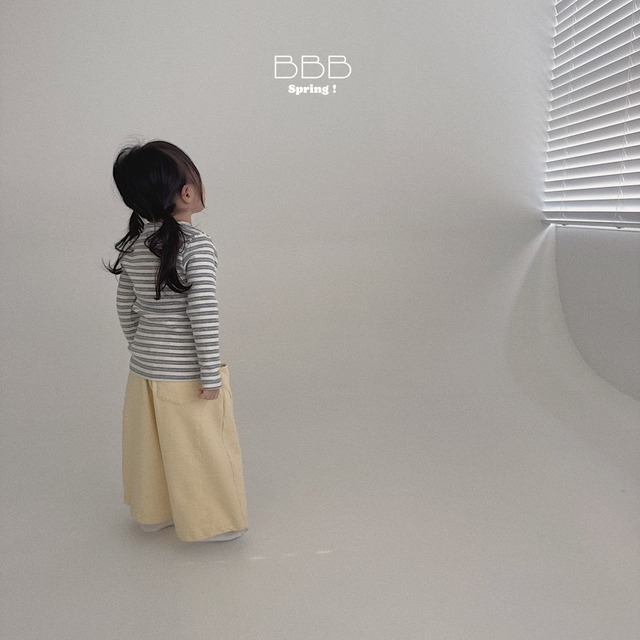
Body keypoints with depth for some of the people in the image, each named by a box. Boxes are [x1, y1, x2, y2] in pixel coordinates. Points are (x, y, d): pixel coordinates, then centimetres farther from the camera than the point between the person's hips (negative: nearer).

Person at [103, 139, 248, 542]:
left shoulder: (134, 244, 0)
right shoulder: (197, 246, -20)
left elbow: (126, 309, 8)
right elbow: (202, 316, -23)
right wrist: (211, 377, -16)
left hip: (144, 370, 7)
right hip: (186, 376, -6)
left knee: (152, 446, 22)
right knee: (201, 449, 12)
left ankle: (154, 512, 42)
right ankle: (211, 522, 29)